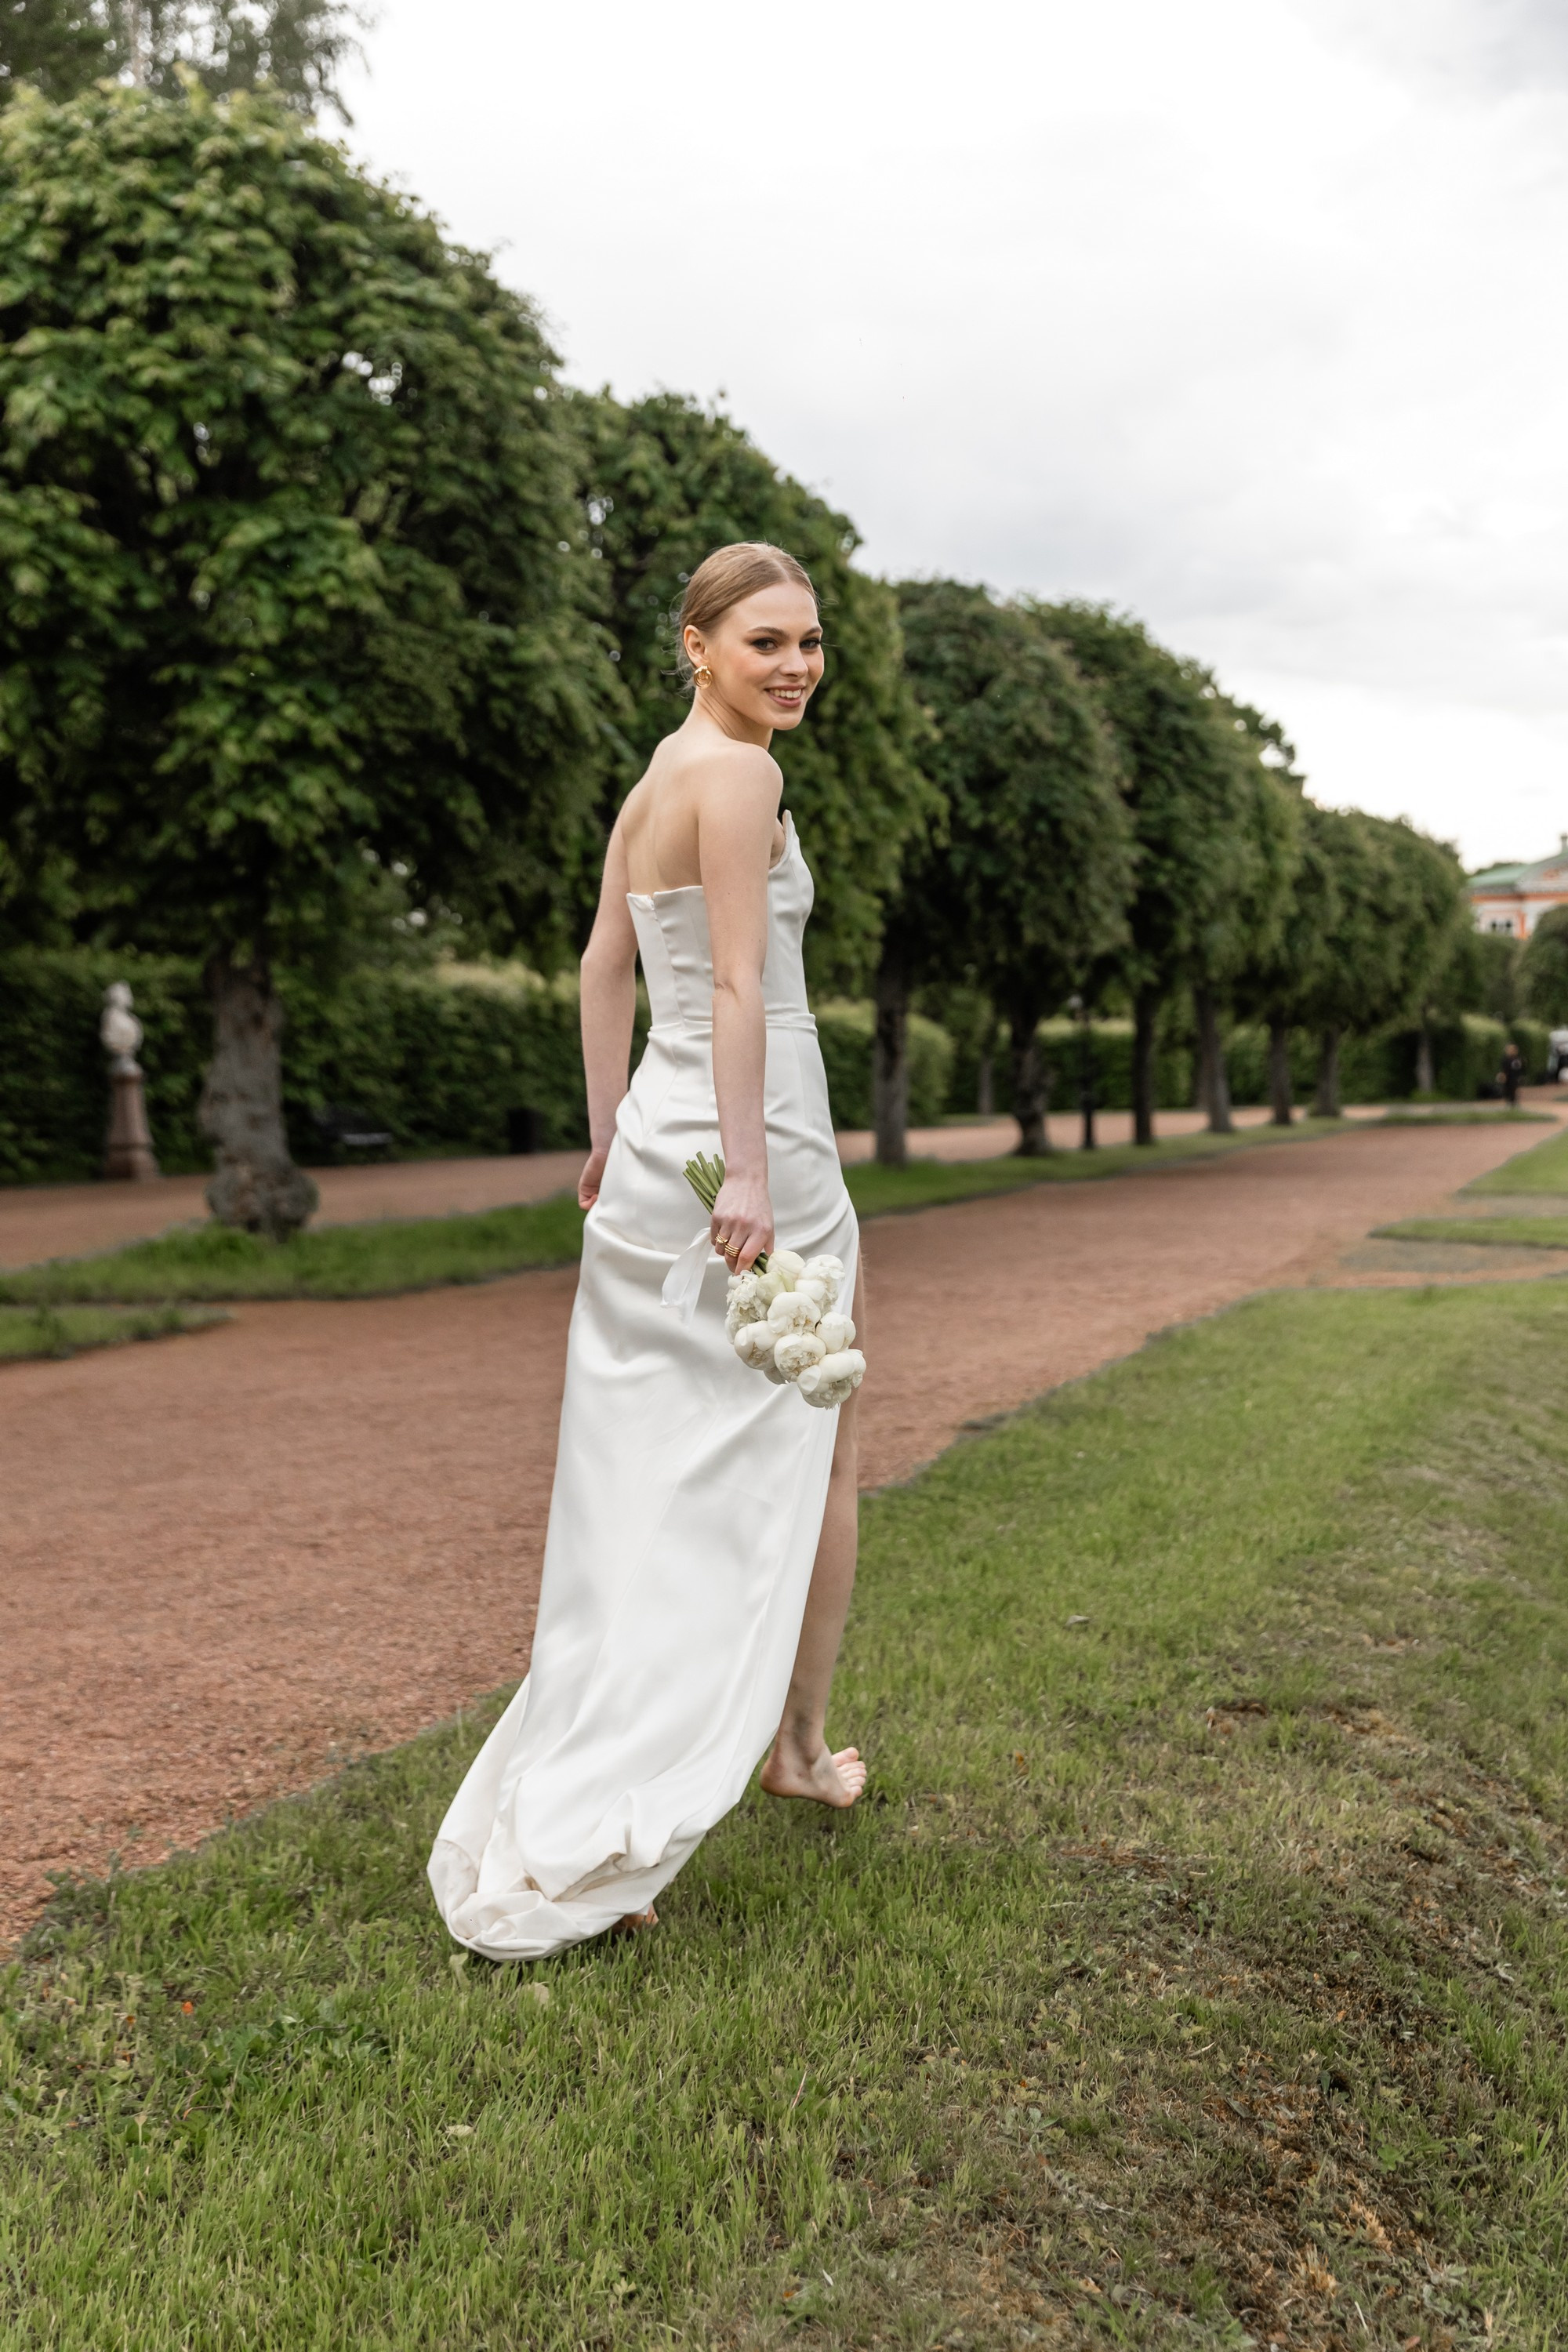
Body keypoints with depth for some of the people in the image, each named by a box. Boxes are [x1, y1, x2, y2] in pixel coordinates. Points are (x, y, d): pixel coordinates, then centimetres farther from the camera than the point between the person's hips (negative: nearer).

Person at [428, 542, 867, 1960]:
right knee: (813, 1453, 10)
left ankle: (558, 1834, 17)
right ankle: (801, 1749, 26)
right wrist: (749, 1175, -24)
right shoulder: (737, 773, -12)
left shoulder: (657, 775, 17)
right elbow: (738, 984, -20)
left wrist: (613, 1137, 24)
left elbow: (606, 965, 20)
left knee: (654, 1481, 12)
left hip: (657, 1148, 9)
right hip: (756, 1146, -9)